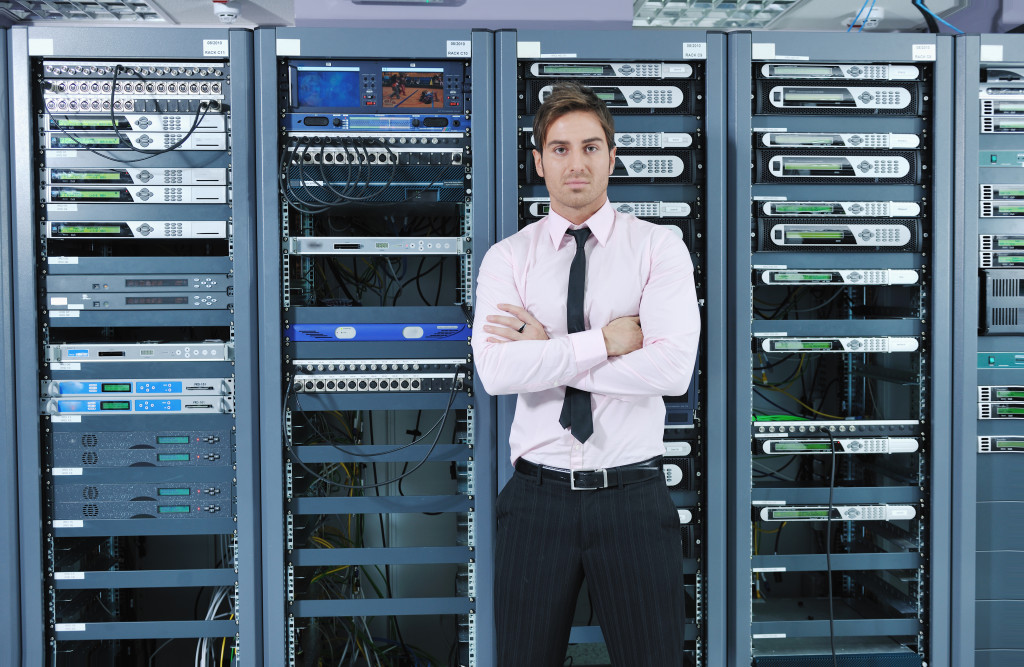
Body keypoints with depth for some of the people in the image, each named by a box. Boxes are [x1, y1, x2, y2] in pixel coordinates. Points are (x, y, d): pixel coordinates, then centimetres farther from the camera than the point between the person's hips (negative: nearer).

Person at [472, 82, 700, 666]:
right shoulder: (507, 258, 3)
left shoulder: (659, 247, 0)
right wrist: (606, 339, -15)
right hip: (538, 497, 1)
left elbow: (672, 369, -15)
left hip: (633, 494, -1)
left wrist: (548, 352, -12)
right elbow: (497, 371, -14)